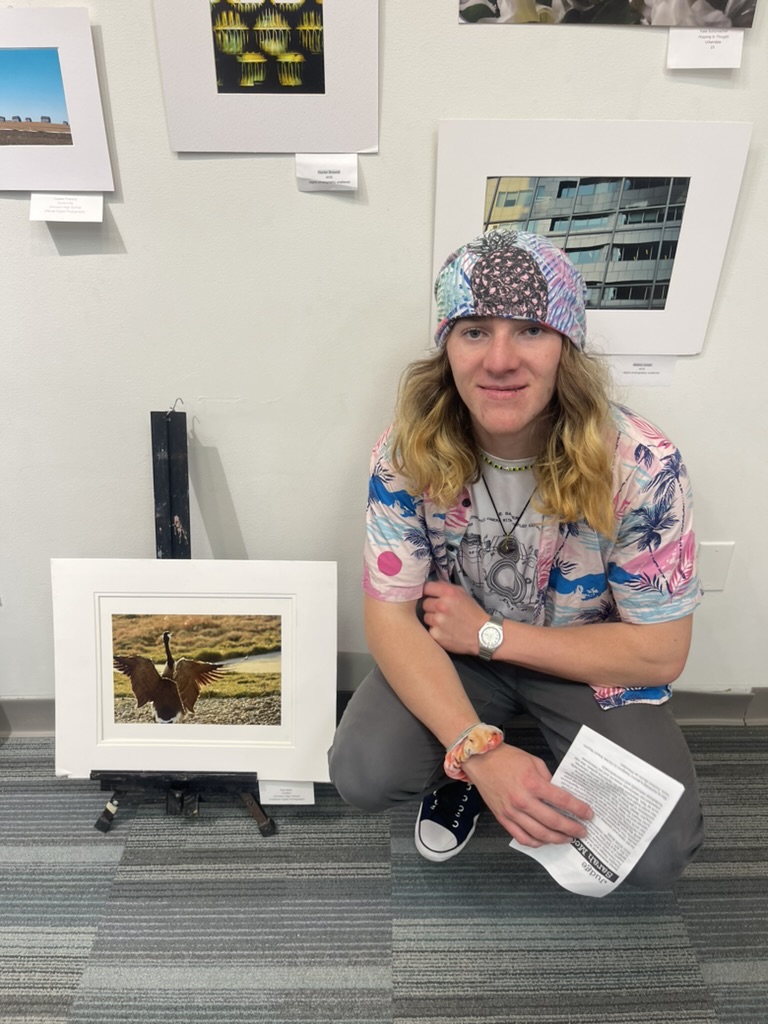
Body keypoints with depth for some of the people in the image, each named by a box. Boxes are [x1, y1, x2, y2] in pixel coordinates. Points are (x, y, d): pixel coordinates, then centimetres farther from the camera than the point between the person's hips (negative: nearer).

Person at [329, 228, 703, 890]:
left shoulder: (640, 466, -25)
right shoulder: (408, 455, -20)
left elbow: (661, 652, -17)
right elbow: (390, 616, -17)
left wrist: (489, 633, -20)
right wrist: (478, 749, -30)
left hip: (594, 665, 0)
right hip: (455, 651, 1)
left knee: (657, 854, -18)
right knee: (362, 774, -21)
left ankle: (556, 800, 16)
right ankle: (463, 766, 14)